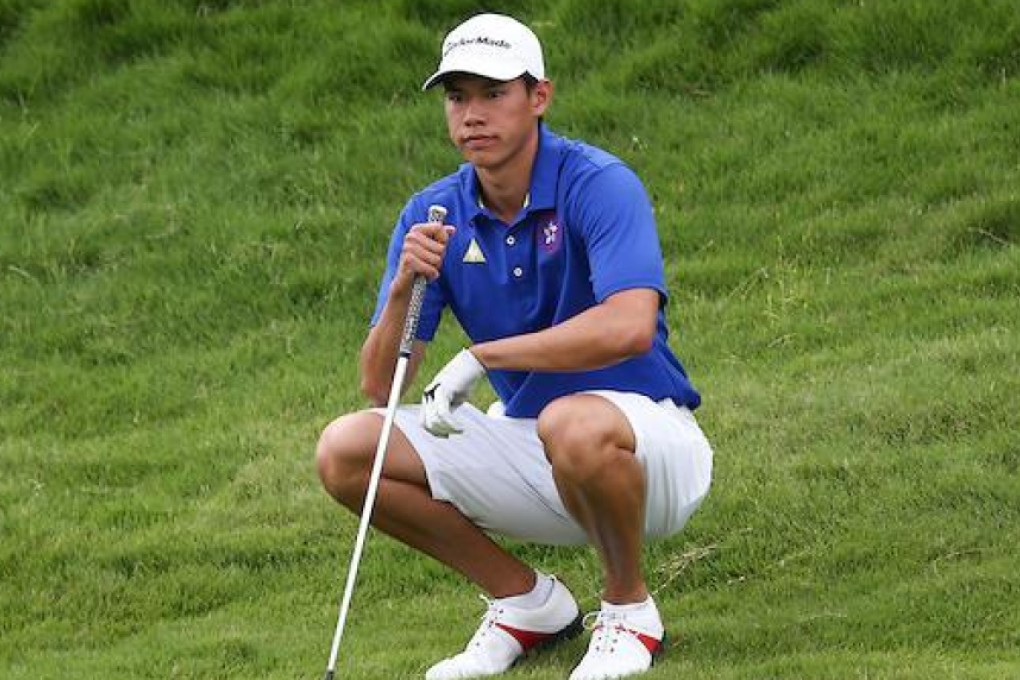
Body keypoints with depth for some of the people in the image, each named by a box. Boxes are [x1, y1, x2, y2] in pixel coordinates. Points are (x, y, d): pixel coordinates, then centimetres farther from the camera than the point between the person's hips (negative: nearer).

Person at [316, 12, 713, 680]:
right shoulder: (433, 216, 0)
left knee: (574, 424, -40)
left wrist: (481, 357, -33)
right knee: (345, 450, -9)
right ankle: (526, 600, 7)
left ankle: (630, 607, -10)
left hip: (645, 435, -6)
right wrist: (402, 290, -24)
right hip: (531, 448, 6)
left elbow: (629, 325, -36)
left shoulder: (599, 185, -18)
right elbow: (381, 384, -4)